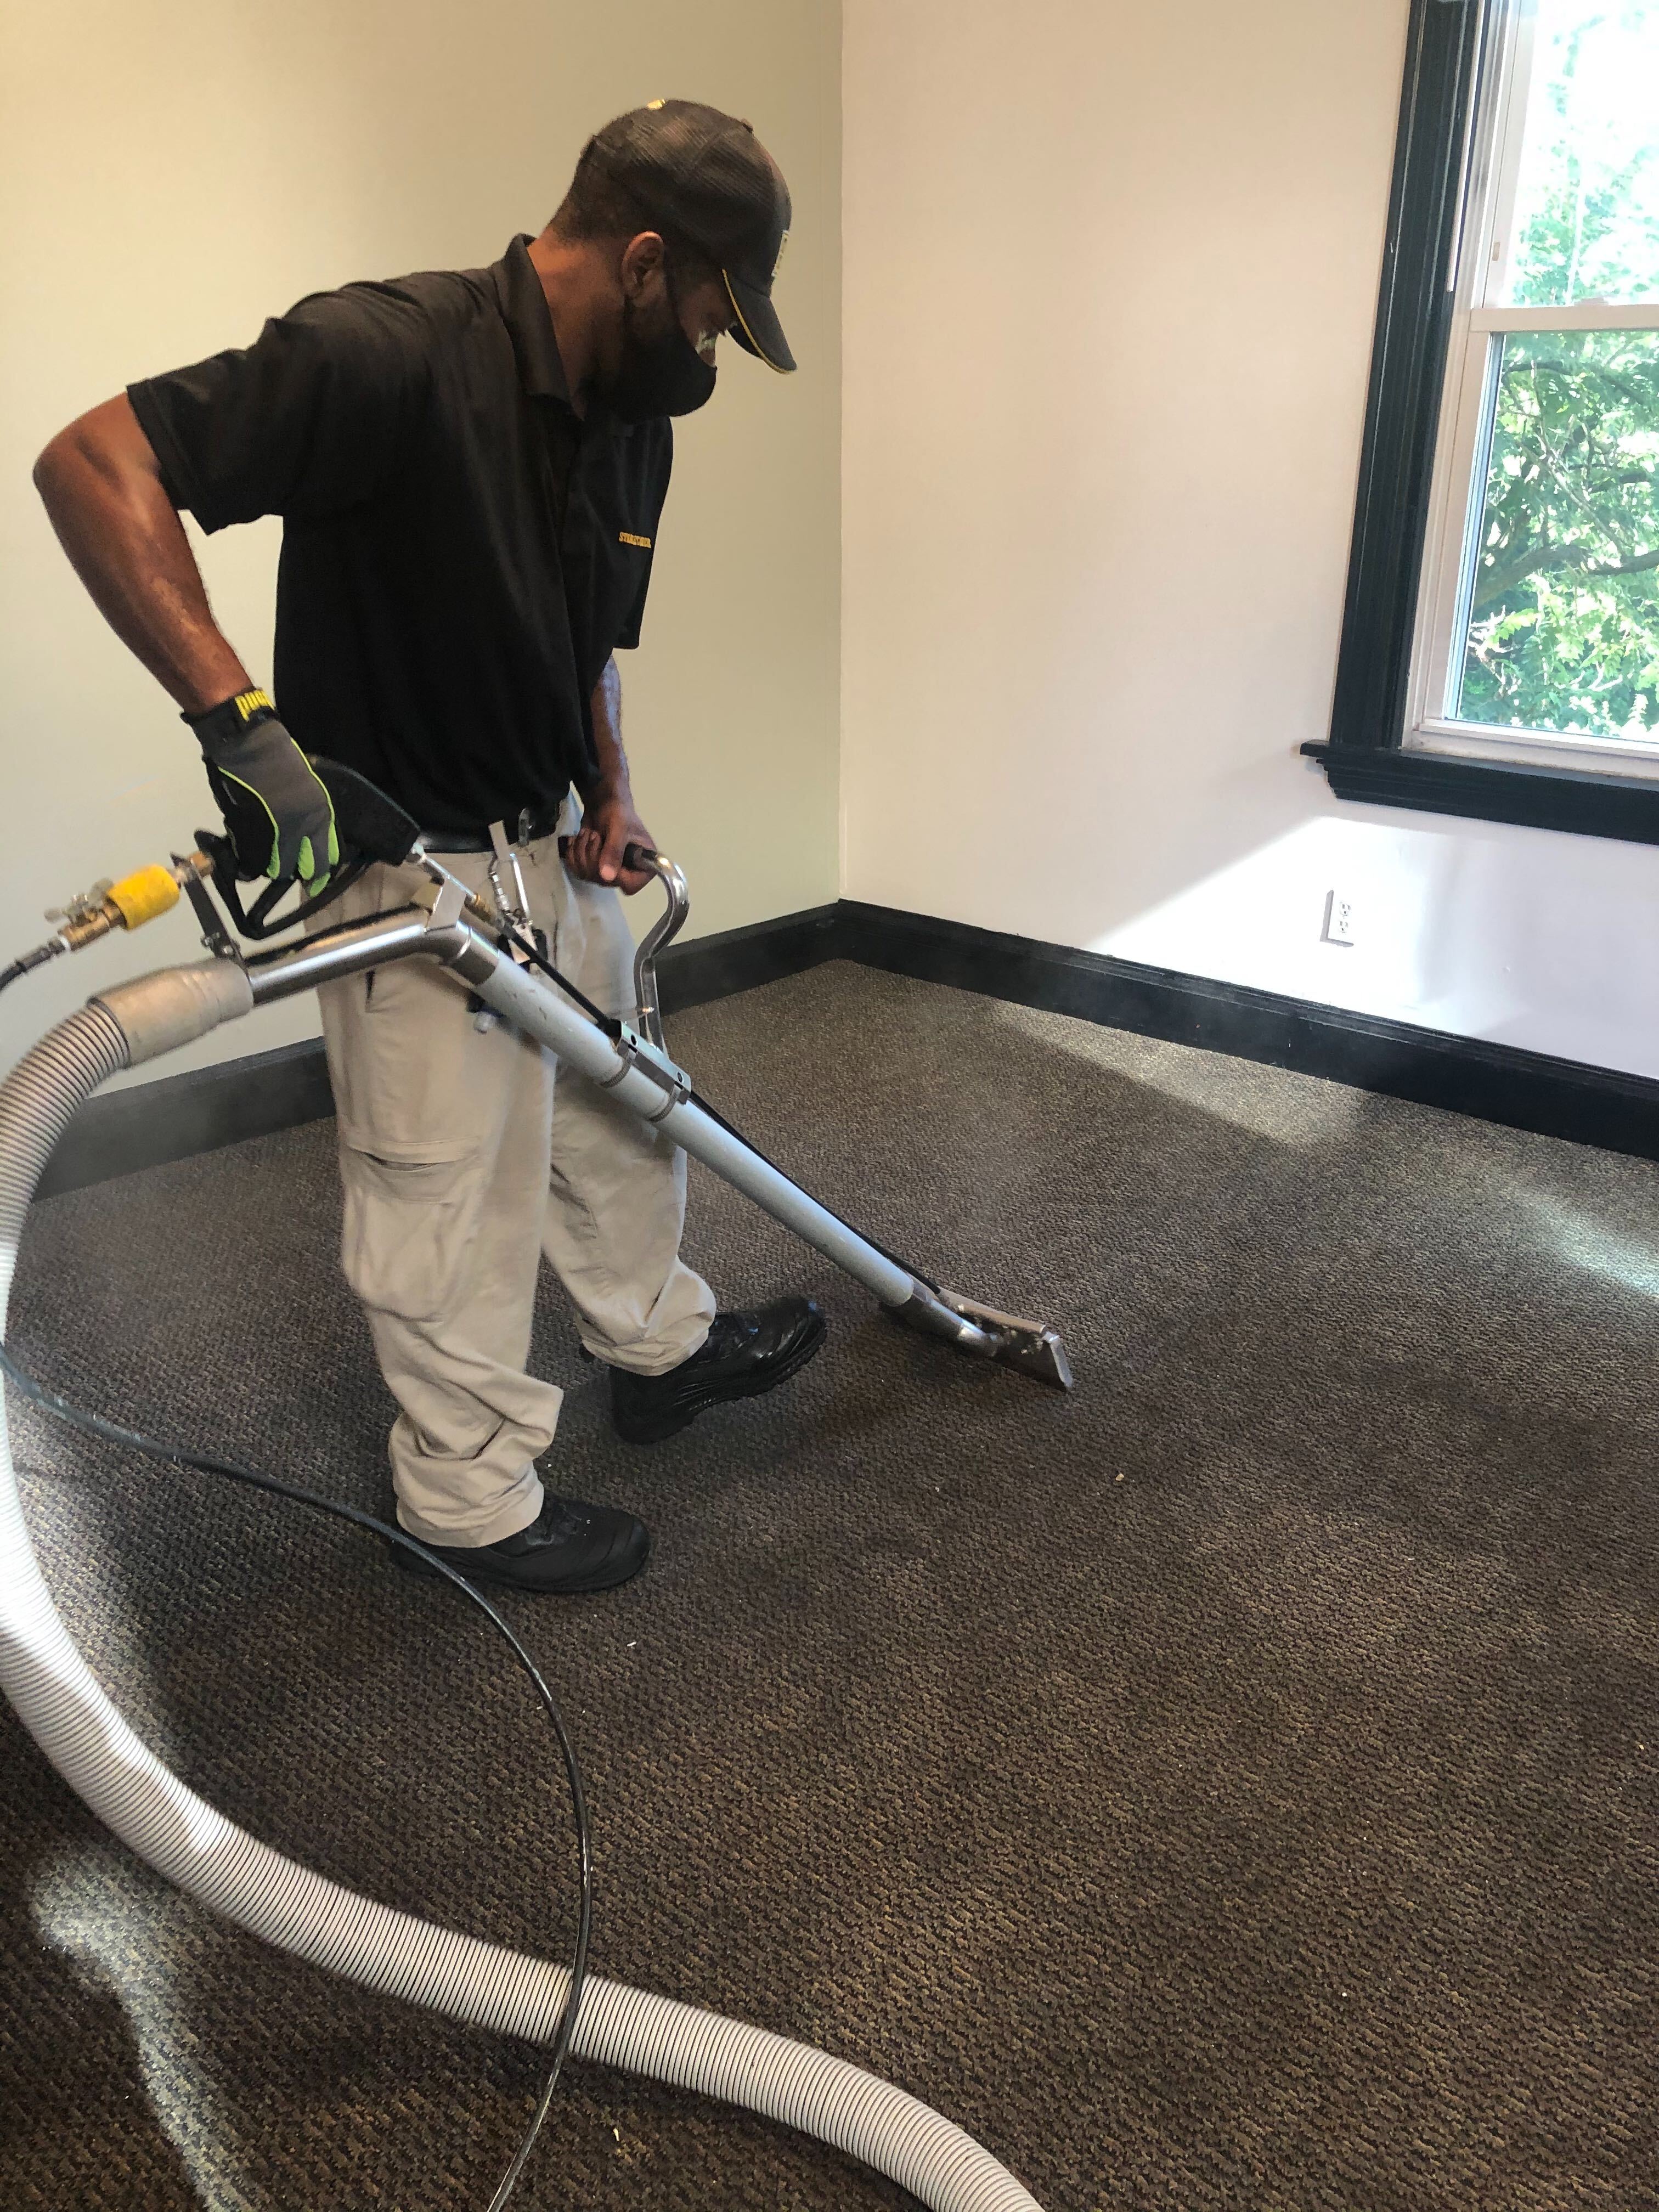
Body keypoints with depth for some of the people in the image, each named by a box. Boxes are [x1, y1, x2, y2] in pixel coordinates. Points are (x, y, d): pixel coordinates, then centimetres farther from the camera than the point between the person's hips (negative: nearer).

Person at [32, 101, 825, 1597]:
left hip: (555, 849, 9)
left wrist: (609, 790, -1)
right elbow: (93, 465, -28)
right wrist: (240, 717, -35)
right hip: (409, 866, -8)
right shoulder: (391, 354, -24)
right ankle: (474, 1500, 25)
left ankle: (661, 1346, 46)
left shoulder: (632, 417, 3)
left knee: (615, 1105, 23)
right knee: (453, 1205, 4)